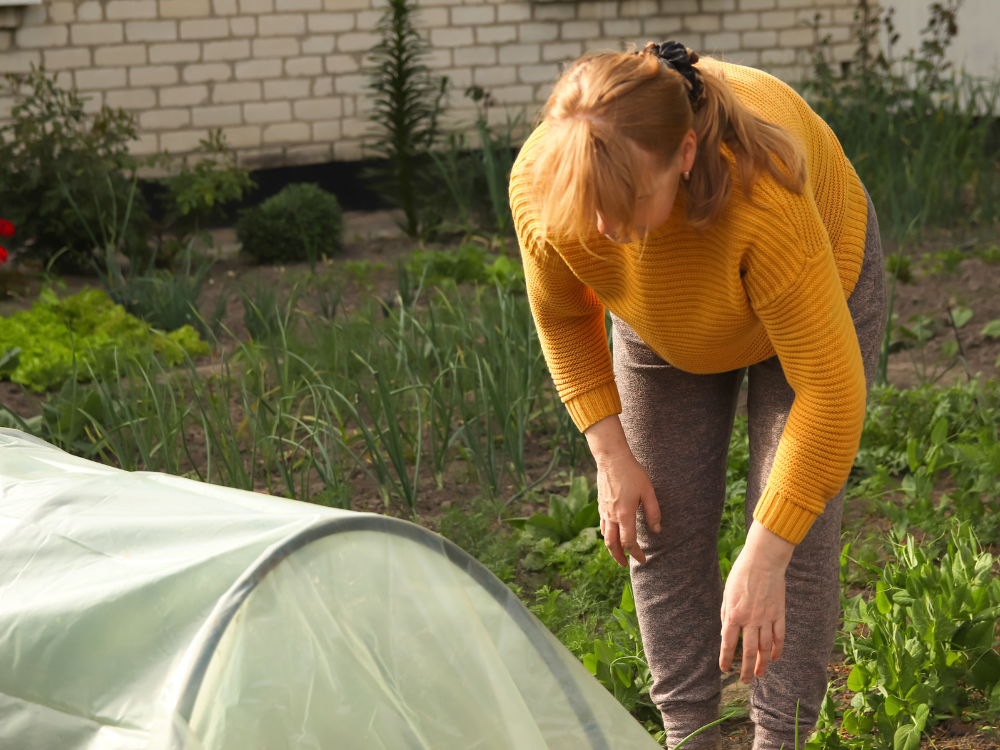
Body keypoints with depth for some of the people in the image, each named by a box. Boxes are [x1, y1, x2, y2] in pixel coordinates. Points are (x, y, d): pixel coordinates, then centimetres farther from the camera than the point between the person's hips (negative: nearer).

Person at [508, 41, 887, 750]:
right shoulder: (542, 181, -35)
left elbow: (830, 388, -39)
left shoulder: (763, 192, -47)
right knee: (661, 529, 2)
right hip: (666, 310, 4)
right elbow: (560, 312, -10)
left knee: (795, 536, -10)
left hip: (820, 283, -3)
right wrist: (611, 452, -12)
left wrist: (763, 560, -37)